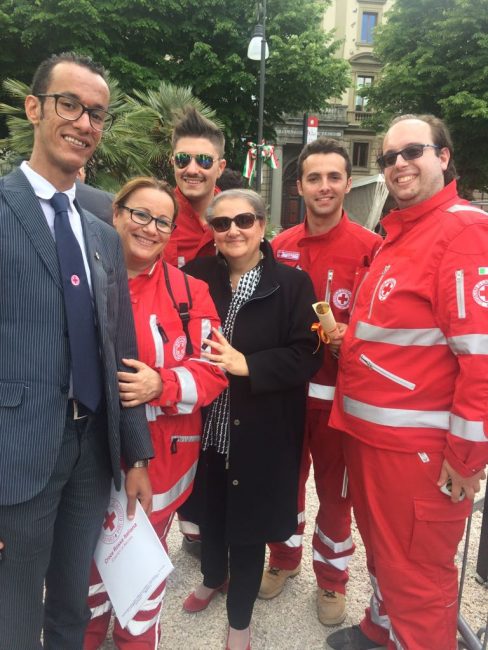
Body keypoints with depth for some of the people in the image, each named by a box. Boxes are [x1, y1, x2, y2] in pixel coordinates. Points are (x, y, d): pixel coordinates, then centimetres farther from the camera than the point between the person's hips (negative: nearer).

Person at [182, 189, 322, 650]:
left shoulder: (292, 283, -7)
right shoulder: (198, 276, 3)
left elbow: (306, 355, -12)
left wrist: (246, 364, -22)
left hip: (261, 433, -3)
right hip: (207, 425, 3)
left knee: (248, 523, 11)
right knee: (209, 510, 20)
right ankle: (213, 578, 52)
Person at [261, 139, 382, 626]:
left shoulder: (369, 247, -9)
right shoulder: (280, 247, 3)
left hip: (339, 391, -3)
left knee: (335, 489, 13)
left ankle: (332, 578, 35)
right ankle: (284, 558, 42)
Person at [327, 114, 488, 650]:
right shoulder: (398, 235, 14)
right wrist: (344, 339, 3)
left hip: (419, 445, -9)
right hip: (369, 434, 9)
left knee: (415, 573, 9)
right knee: (382, 550, 26)